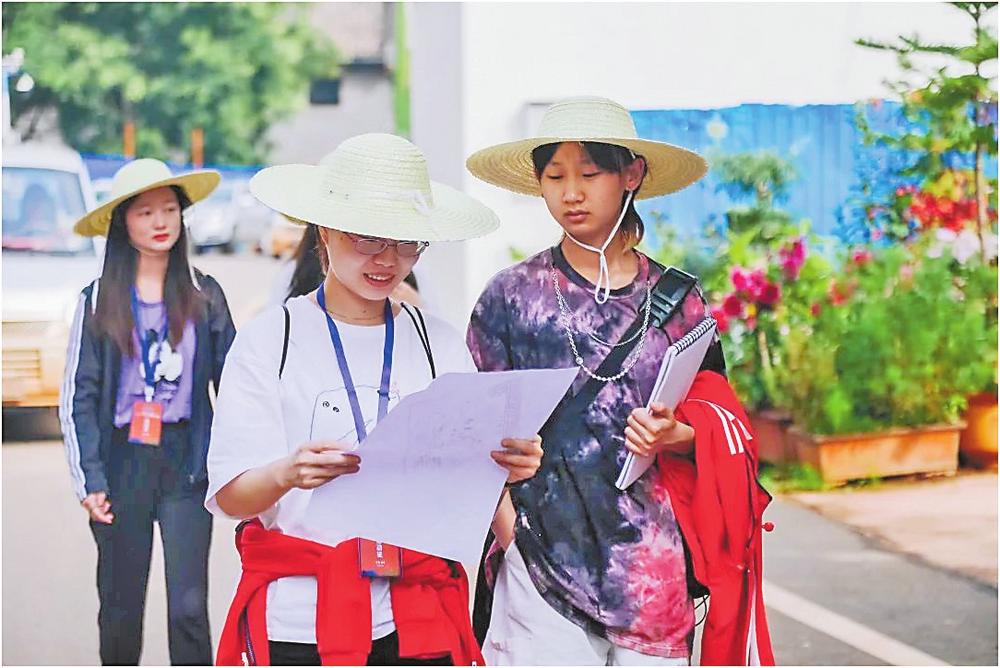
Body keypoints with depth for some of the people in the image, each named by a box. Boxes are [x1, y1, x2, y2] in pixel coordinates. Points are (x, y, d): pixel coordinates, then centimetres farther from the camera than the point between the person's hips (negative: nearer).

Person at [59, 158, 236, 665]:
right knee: (121, 608, 9)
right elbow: (78, 396, 1)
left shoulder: (204, 296, 4)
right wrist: (88, 480, -8)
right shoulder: (98, 301, 2)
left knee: (189, 608, -6)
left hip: (187, 462, 0)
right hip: (123, 463, 0)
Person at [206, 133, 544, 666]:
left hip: (420, 621, 2)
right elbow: (229, 496, -7)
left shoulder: (439, 343, 7)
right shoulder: (270, 340, -1)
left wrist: (504, 468, -16)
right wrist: (287, 474, -27)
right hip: (301, 622, -2)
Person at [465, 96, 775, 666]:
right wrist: (509, 529, -8)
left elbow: (719, 426, 11)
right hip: (541, 552, -1)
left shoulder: (676, 298, 7)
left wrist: (675, 436, -11)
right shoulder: (514, 294, 4)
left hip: (654, 563, 1)